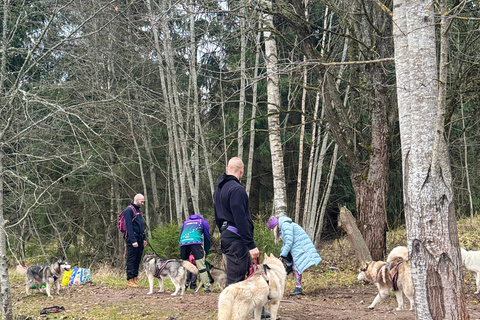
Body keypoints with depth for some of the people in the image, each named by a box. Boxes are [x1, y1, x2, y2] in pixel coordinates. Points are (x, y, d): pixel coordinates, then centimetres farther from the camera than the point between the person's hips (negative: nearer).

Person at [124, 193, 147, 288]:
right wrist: (133, 241, -21)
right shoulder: (129, 210, -9)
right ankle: (130, 280, -3)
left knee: (138, 259, 9)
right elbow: (129, 226, -16)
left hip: (139, 239, 9)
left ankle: (135, 278, 13)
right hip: (132, 238, -9)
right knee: (131, 259, -5)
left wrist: (144, 238, 17)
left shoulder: (138, 210, 19)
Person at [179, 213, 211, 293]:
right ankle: (207, 287, -12)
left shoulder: (186, 221, 35)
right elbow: (207, 237, 23)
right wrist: (206, 252, 29)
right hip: (196, 241, -3)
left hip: (183, 242, 3)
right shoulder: (203, 221, 26)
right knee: (201, 266, -7)